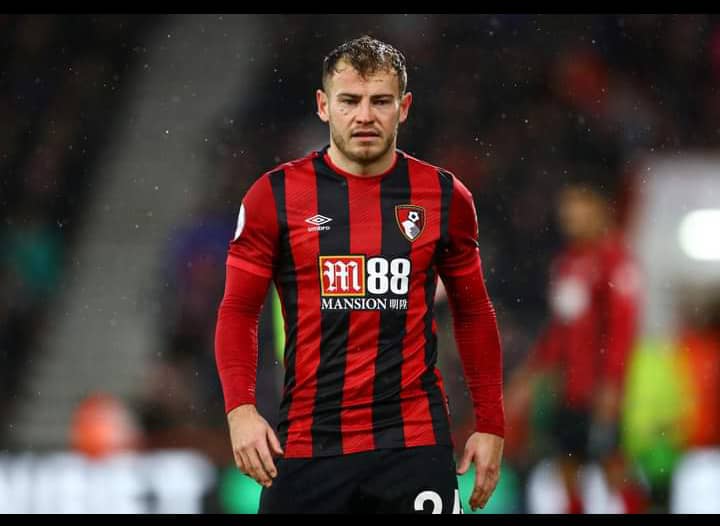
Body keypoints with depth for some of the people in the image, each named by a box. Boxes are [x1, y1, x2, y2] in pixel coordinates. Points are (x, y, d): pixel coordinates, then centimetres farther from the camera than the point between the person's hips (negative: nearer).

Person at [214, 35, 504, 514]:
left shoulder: (445, 196, 5)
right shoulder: (276, 196, 0)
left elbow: (474, 314, 13)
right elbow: (238, 311, 3)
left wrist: (491, 425, 9)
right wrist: (240, 410, -11)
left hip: (415, 442, 0)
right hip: (307, 448, 0)